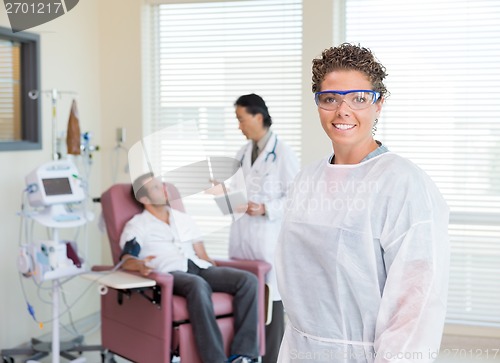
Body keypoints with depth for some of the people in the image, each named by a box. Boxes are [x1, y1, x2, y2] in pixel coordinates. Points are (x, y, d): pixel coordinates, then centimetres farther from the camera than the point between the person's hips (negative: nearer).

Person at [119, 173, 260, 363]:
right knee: (198, 285, -41)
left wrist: (222, 276, 7)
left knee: (248, 280, -21)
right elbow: (127, 259, -4)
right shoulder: (137, 225, 13)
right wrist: (141, 265, -30)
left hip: (199, 268, 6)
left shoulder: (184, 219, 29)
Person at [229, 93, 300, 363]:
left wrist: (265, 209, -20)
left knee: (270, 300, 1)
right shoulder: (242, 154, 13)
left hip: (268, 237, -6)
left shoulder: (283, 153, -8)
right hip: (241, 234, 6)